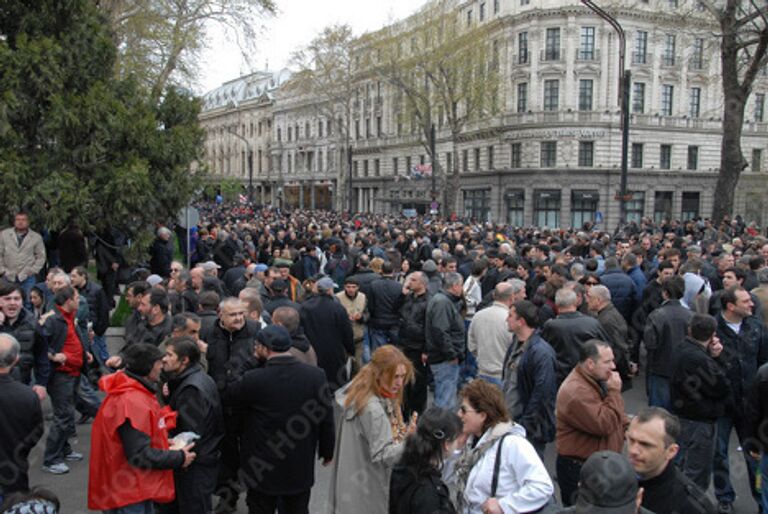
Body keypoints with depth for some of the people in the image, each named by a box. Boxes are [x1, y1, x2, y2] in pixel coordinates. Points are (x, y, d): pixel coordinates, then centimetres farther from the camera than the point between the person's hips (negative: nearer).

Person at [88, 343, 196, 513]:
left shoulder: (134, 393, 7)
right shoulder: (133, 402, -25)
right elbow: (140, 455, -26)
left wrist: (164, 443, 4)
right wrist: (179, 458, -16)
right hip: (128, 494, -10)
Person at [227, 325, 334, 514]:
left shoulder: (254, 379, -22)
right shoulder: (316, 375, -14)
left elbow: (229, 394, 0)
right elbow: (326, 419, -5)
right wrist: (327, 451, 9)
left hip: (262, 469, -2)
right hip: (301, 468, 2)